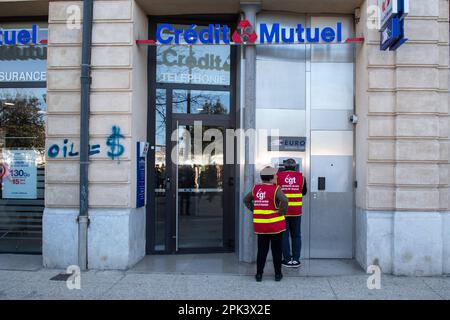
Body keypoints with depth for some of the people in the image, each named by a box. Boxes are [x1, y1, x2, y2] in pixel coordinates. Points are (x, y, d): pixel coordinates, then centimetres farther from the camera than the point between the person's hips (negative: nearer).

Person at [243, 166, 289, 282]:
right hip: (275, 225, -4)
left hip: (260, 225, 4)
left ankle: (259, 274, 16)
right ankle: (278, 274, 18)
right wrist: (281, 212, -15)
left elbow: (246, 200, 14)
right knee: (276, 250, 10)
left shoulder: (256, 188, 4)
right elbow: (284, 200, -29)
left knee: (261, 250, 14)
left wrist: (254, 210, 9)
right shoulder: (275, 189, -14)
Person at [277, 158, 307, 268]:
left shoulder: (278, 176, -6)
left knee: (284, 236, 6)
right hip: (296, 211, 2)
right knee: (296, 235, 12)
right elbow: (304, 192, 11)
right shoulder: (301, 177, -1)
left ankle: (287, 259, 8)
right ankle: (296, 259, 14)